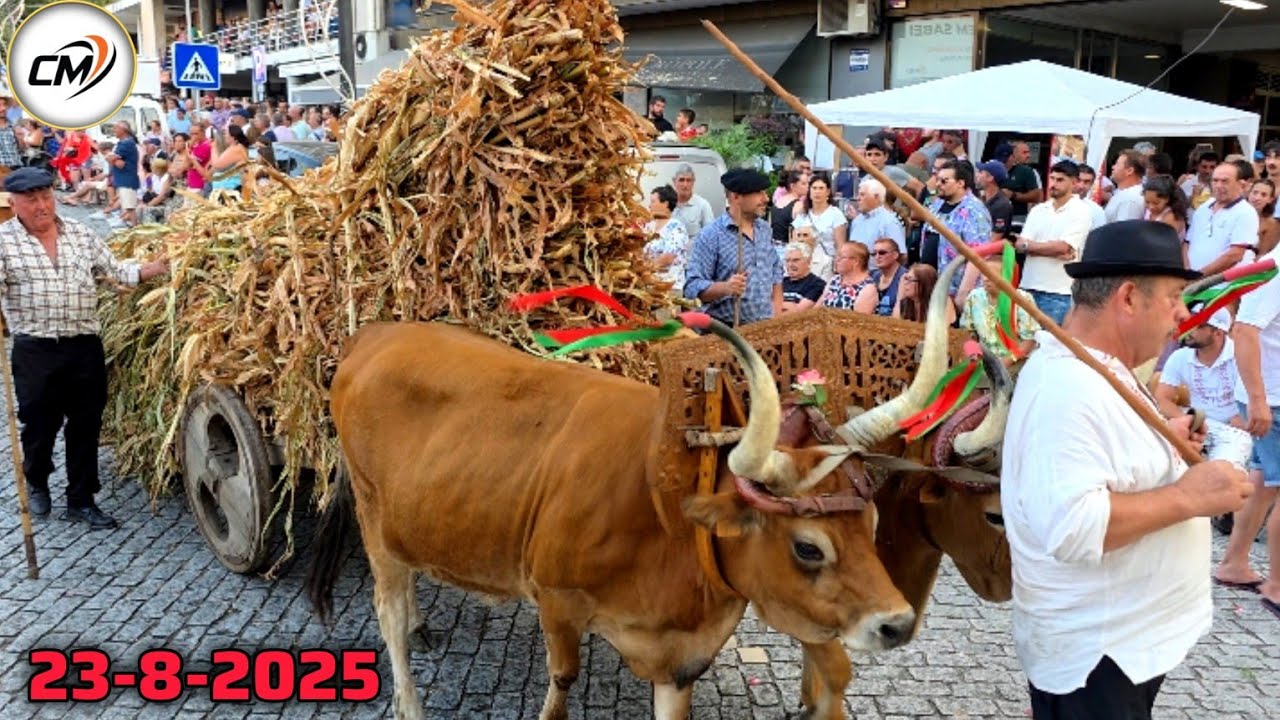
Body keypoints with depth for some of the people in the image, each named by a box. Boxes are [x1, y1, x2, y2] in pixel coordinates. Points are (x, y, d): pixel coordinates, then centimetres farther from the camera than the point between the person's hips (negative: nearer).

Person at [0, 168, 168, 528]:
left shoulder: (81, 234, 8)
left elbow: (115, 271, 9)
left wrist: (158, 267, -5)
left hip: (85, 347, 3)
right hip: (35, 350, -3)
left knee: (85, 424, 7)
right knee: (40, 423, 9)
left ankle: (81, 500, 19)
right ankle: (36, 483, 38)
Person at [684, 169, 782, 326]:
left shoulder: (765, 229, 9)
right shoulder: (710, 236, -12)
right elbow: (693, 286, -16)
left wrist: (777, 316, 8)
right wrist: (725, 288, -32)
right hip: (725, 329, -6)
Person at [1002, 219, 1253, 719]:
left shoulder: (1095, 369, 5)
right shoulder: (1069, 386, -29)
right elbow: (1071, 525, -37)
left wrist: (1158, 441, 9)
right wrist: (1186, 497, -27)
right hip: (1095, 651, -10)